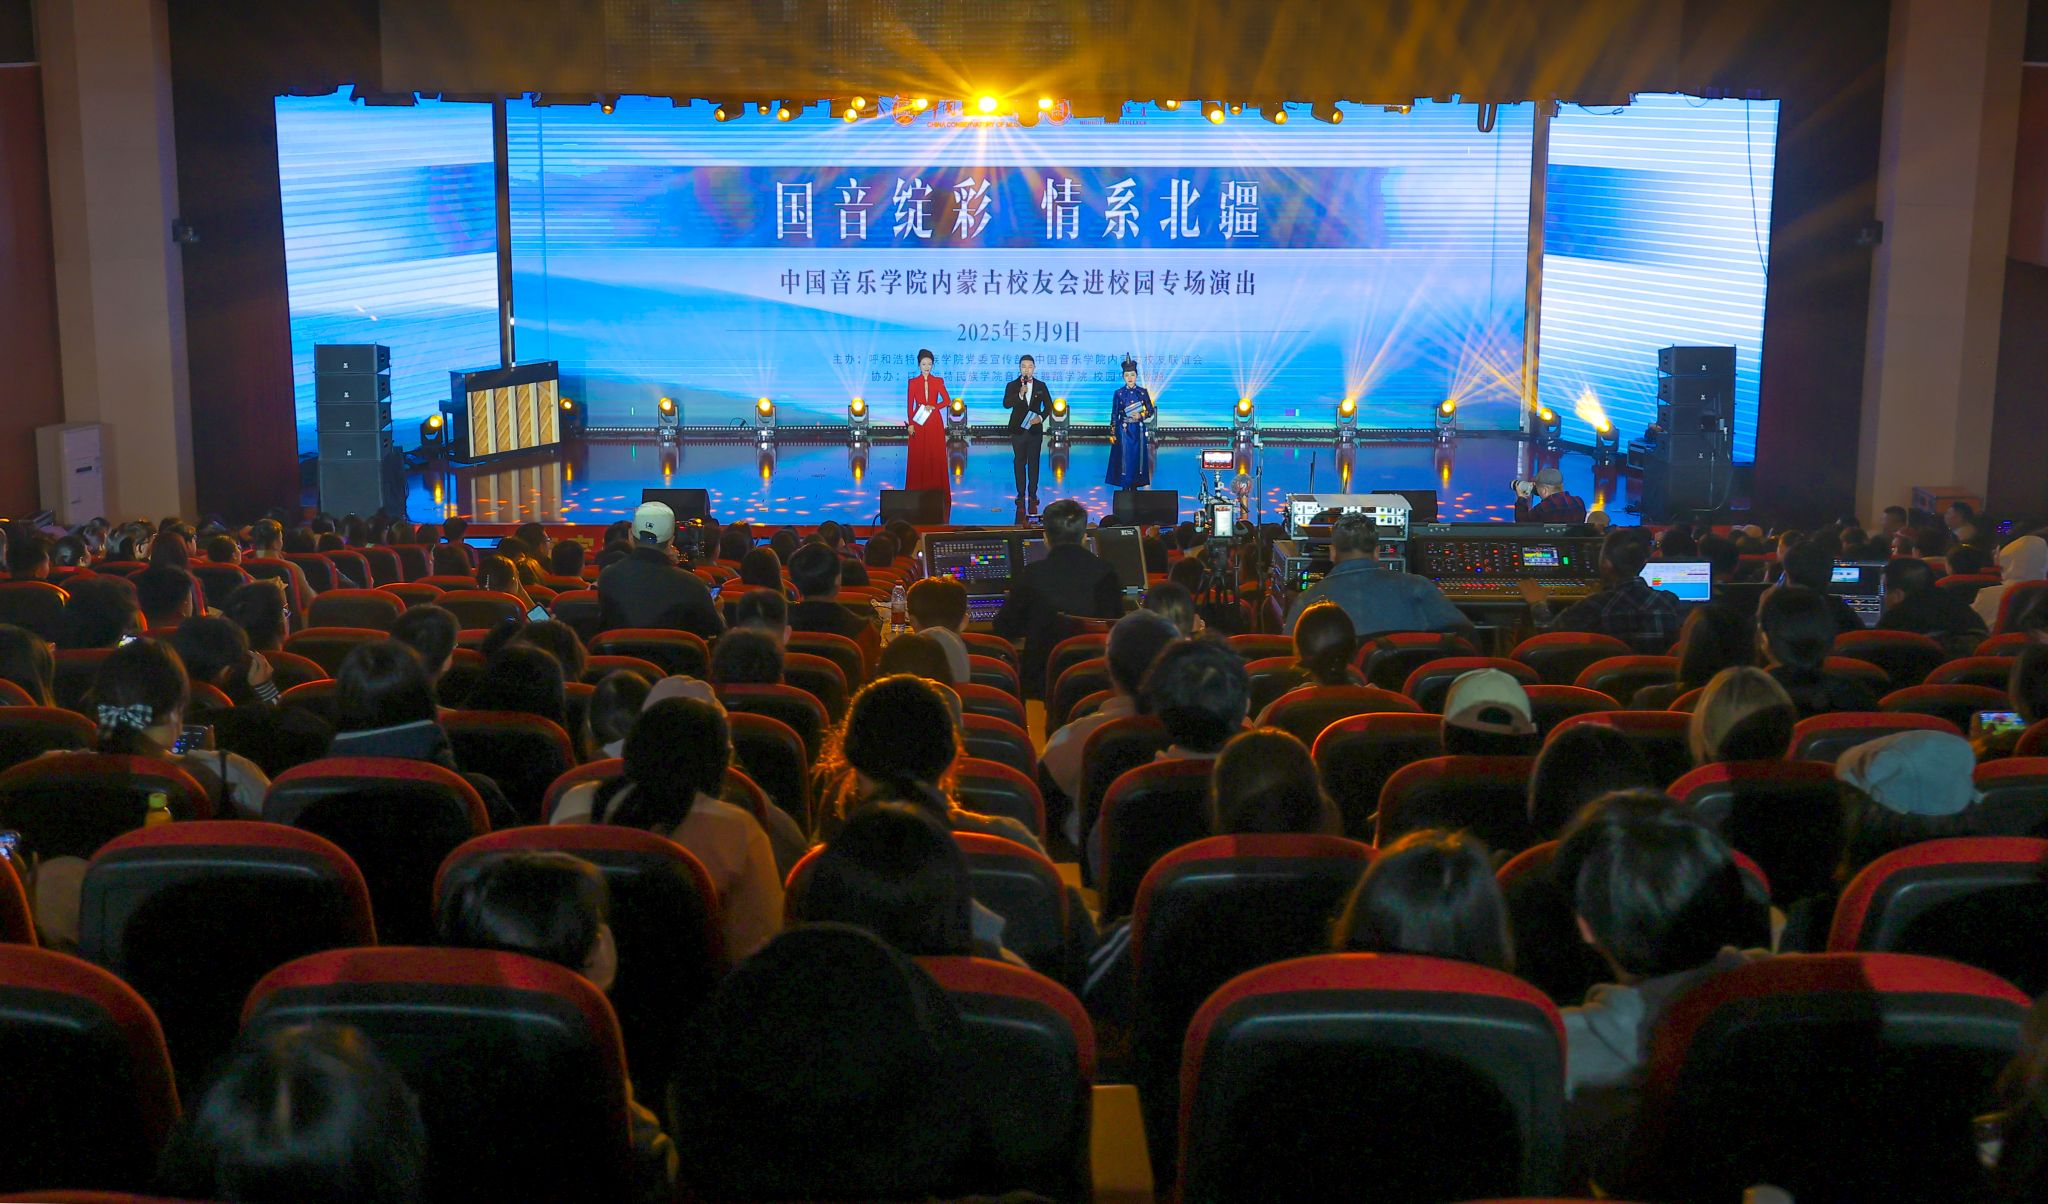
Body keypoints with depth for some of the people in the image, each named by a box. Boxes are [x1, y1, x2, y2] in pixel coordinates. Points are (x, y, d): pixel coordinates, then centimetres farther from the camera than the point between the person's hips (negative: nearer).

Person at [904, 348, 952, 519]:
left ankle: (937, 489, 5)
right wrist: (910, 424, -5)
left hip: (935, 423, 0)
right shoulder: (913, 382, 5)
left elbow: (947, 401, 3)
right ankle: (918, 490, 3)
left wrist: (933, 407, -12)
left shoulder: (938, 381, 5)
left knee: (937, 457, -1)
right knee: (917, 457, -1)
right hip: (918, 424, 0)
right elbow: (909, 405, 4)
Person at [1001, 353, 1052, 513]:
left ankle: (1032, 496, 5)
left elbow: (1048, 405, 9)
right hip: (1018, 430, 0)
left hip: (1035, 429, 0)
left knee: (1034, 463, 1)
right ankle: (1021, 496, 10)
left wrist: (1041, 417, -9)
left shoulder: (1041, 386, 6)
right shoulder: (1012, 386, 2)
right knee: (1019, 463, 4)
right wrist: (1020, 395, -25)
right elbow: (1006, 404, -11)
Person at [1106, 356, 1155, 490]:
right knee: (1124, 458, -2)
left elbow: (1151, 411, 7)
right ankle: (1125, 487, 4)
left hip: (1139, 430, 1)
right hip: (1123, 430, -1)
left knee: (1138, 457, 3)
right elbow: (1114, 414, 2)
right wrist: (1112, 433, -2)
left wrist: (1141, 415, -13)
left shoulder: (1143, 392, 3)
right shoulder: (1119, 393, 0)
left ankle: (1135, 485, 12)